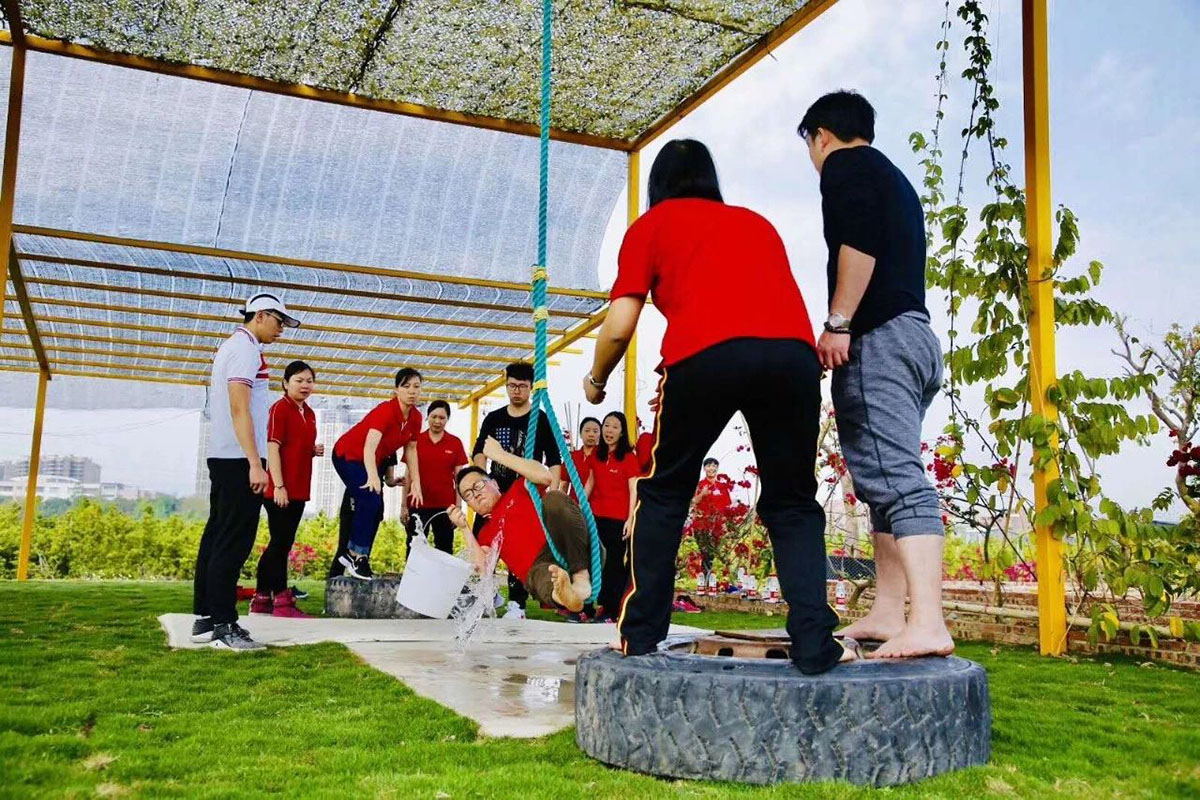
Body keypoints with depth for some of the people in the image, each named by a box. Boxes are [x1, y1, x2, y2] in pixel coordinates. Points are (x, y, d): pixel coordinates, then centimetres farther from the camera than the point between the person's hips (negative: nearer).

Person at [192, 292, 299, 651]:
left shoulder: (230, 346, 20)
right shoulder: (246, 349, -11)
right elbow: (239, 408, -20)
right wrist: (255, 463, -24)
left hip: (222, 458, 10)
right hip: (238, 460, -10)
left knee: (217, 537, 11)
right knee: (234, 542, -9)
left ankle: (205, 618, 16)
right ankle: (223, 626, -7)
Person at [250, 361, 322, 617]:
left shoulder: (309, 413, 16)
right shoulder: (280, 408, -8)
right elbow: (272, 447, -14)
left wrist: (314, 451, 5)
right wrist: (278, 486, -20)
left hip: (299, 489, 8)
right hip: (280, 489, -8)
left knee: (282, 543, 11)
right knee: (281, 543, -5)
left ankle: (261, 598, 19)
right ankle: (282, 601, -1)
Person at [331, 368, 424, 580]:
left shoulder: (415, 417, -8)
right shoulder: (385, 411, -31)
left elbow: (411, 450, 2)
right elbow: (369, 447, -43)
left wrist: (416, 482, -4)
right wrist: (373, 477, -58)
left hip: (372, 462, 8)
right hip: (349, 456, -8)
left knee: (376, 510, 3)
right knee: (370, 501, -23)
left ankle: (354, 554, 16)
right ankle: (357, 556, -14)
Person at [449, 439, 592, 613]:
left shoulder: (518, 491, 22)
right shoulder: (484, 533, 28)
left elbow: (545, 476, -1)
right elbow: (482, 567, 10)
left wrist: (499, 454, 4)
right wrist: (464, 528, 8)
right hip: (539, 567, 1)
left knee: (554, 498, -29)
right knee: (542, 579, -37)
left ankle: (582, 578, -40)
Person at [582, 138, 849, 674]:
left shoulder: (651, 225, 23)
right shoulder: (757, 222, 34)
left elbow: (619, 328, 14)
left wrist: (595, 379, 33)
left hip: (706, 353, -3)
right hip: (794, 350, 3)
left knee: (665, 493, 16)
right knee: (792, 504, 16)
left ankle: (641, 635, 17)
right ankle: (814, 644, 3)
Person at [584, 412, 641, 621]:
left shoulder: (628, 457, -6)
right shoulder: (597, 455, 10)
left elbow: (633, 491, -8)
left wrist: (630, 520, -13)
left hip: (618, 519, -5)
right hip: (597, 516, 5)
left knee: (616, 563, 1)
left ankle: (612, 610, 7)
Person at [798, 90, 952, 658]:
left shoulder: (844, 165, 2)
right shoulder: (895, 178, 28)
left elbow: (859, 242, -15)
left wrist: (838, 323, -18)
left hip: (878, 335, -10)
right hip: (917, 331, 10)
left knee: (894, 477, -17)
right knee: (888, 476, 10)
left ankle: (927, 623, -24)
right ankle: (887, 613, 11)